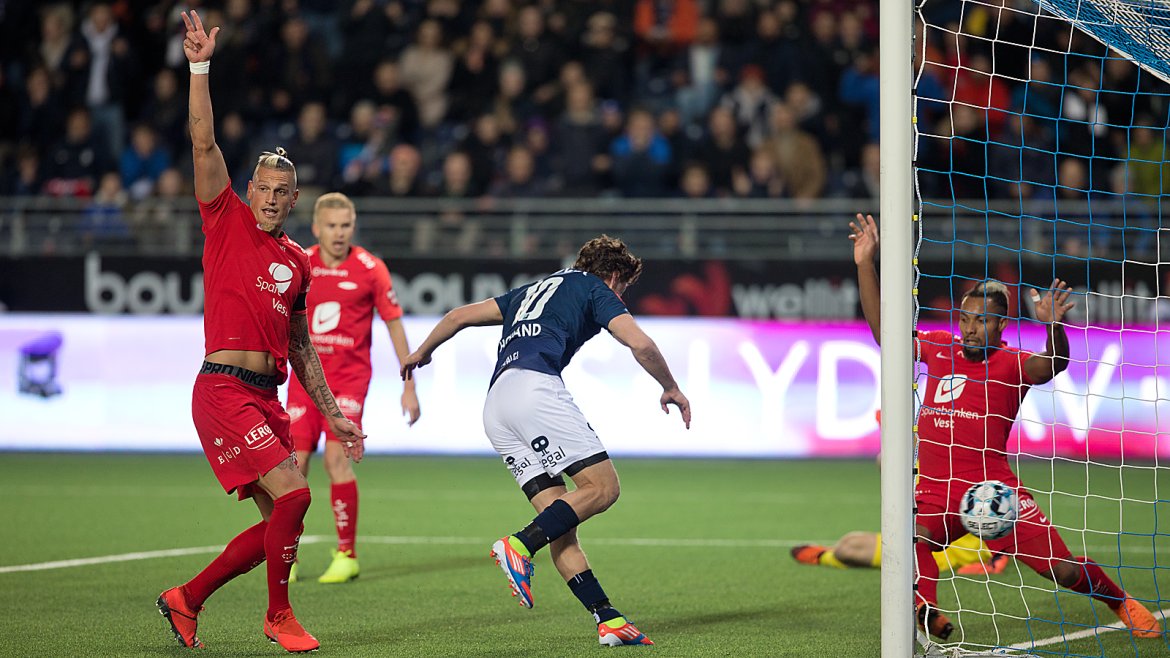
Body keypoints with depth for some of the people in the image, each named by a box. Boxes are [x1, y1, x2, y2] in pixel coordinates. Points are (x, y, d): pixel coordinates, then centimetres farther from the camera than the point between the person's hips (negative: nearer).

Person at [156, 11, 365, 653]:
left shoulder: (297, 262, 17)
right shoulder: (227, 224, 2)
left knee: (277, 522, 7)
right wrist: (200, 69, -16)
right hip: (223, 390, -7)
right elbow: (204, 145, -8)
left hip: (268, 399, 7)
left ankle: (187, 599, 20)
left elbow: (300, 348, 24)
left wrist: (332, 414, 22)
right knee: (293, 496, -16)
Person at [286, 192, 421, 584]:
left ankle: (347, 555, -5)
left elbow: (394, 324, 1)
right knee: (296, 461, -3)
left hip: (349, 375, -3)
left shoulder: (370, 269, -5)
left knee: (336, 457, -16)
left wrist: (408, 385, -1)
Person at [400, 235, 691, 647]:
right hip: (535, 385, -8)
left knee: (558, 514, 2)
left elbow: (460, 316, 36)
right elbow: (640, 344, 2)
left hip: (495, 408, 8)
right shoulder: (595, 290, 14)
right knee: (602, 486, -8)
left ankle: (606, 617, -5)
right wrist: (671, 388, 18)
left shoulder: (536, 290, 34)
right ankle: (520, 546, -21)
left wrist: (423, 352, 51)